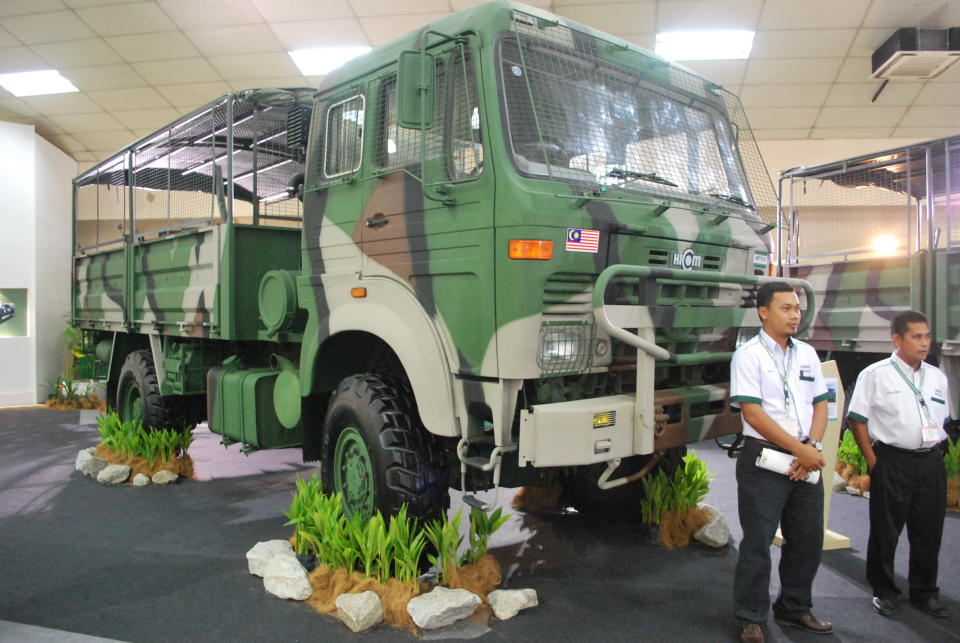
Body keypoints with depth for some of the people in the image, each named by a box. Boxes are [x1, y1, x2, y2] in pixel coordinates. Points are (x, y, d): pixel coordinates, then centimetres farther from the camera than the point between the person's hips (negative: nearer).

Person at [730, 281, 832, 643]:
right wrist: (799, 450, -15)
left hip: (806, 460, 7)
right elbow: (752, 412, -15)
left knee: (808, 539, 14)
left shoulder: (807, 354, 11)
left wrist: (812, 446, -6)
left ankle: (794, 609, 33)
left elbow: (820, 404, 11)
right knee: (758, 542, 0)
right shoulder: (749, 354, -8)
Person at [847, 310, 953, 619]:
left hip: (931, 462, 5)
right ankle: (883, 591, 20)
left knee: (929, 531, 12)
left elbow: (942, 420, 20)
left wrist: (935, 453, 8)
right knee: (885, 530, 5)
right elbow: (857, 419, -5)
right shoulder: (875, 374, -5)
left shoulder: (937, 377, 12)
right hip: (892, 462, -5)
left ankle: (924, 592, 29)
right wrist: (872, 461, -8)